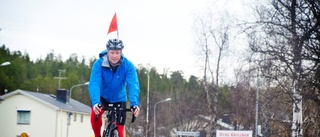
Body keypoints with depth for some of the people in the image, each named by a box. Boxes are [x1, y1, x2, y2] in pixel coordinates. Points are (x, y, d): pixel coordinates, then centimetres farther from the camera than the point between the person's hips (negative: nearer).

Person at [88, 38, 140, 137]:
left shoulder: (128, 66, -23)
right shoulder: (99, 64, -25)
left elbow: (133, 85, -32)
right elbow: (94, 84, -34)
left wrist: (134, 103, -48)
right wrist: (95, 102, -51)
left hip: (119, 99, 1)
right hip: (102, 97, -1)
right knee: (95, 114, -30)